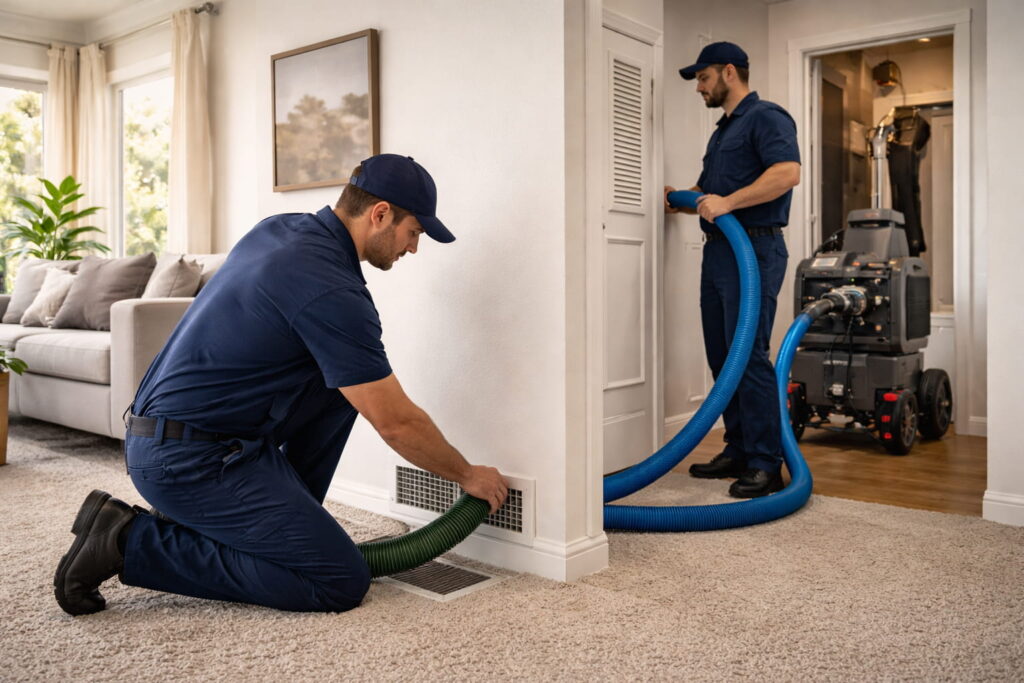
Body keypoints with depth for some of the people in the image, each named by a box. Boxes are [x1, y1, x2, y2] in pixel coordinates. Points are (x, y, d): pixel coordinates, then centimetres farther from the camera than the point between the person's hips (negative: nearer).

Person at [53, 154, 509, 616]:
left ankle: (280, 523, 16)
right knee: (341, 581, -10)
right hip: (187, 457, -10)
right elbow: (396, 422, -16)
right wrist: (468, 476, 0)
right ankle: (130, 542, -5)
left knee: (345, 380, 12)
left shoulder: (280, 228, 7)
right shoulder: (332, 290, -21)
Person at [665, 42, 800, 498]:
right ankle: (738, 452, 18)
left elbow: (788, 172, -22)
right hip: (718, 251, 10)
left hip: (753, 250, -10)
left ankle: (766, 464, -5)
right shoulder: (722, 131, 24)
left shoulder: (765, 117, -5)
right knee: (722, 357, 10)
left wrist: (727, 202, -26)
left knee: (748, 357, -11)